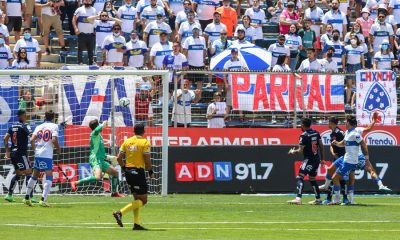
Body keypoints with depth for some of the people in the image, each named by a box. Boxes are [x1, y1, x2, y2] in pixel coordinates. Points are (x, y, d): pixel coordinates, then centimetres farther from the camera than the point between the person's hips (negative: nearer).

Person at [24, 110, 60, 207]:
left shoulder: (39, 127, 12)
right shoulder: (54, 126, -1)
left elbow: (32, 140, 3)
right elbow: (54, 140, -15)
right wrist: (58, 149, 3)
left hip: (38, 154, 5)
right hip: (47, 155, -5)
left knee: (34, 176, 19)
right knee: (49, 177, -5)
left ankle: (27, 198, 23)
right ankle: (43, 200, -18)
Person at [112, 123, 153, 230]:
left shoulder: (127, 142, 7)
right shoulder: (145, 142, -9)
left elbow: (119, 158, 4)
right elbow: (147, 160, -14)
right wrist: (150, 170, 3)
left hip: (128, 171, 7)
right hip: (138, 172, -7)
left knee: (137, 199, 16)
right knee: (143, 200, -1)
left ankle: (136, 224, 11)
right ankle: (120, 213, -16)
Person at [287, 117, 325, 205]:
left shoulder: (304, 135, -13)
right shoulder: (316, 133, 9)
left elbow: (301, 150, -14)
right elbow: (321, 146, 13)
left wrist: (293, 151, 6)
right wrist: (322, 158, 21)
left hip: (309, 159, -8)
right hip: (317, 159, 8)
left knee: (300, 177, -13)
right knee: (312, 179, 20)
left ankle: (298, 198, -28)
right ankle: (318, 199, 21)